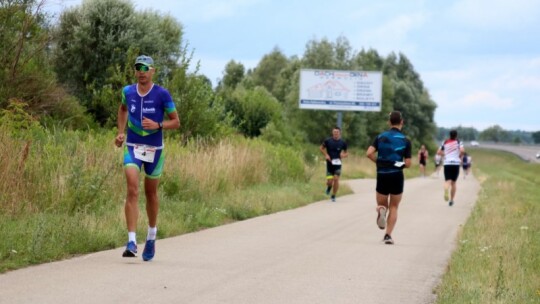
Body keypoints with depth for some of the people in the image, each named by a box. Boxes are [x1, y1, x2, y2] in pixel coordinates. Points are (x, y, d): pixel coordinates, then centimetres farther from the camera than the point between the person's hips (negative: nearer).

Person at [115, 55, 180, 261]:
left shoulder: (162, 94, -8)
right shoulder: (128, 91, 1)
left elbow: (175, 122, -3)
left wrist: (158, 125, -21)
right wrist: (121, 132, 13)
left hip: (154, 149, -1)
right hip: (132, 147, 1)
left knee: (150, 193, 13)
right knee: (132, 191, -15)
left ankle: (152, 235, 36)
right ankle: (131, 241, -20)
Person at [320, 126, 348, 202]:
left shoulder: (343, 143, -1)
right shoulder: (328, 141, -4)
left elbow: (346, 153, 12)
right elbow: (321, 148, 11)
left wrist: (344, 155, -12)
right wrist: (326, 155, -5)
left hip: (337, 164, 0)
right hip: (329, 163, 0)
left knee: (336, 179, -11)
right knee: (329, 181, -7)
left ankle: (333, 196, 5)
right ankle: (329, 187, 32)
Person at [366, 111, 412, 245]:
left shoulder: (380, 137, 3)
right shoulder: (405, 141, -1)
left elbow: (369, 153, -9)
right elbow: (408, 164, -2)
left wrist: (379, 162, 8)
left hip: (382, 175, 1)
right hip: (397, 176, -1)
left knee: (382, 204, 16)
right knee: (394, 207, 12)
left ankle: (381, 210, -22)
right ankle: (388, 235, 1)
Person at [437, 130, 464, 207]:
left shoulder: (445, 142, 11)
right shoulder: (458, 142, 2)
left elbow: (439, 152, 14)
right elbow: (462, 150, -14)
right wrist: (460, 156, 4)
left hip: (447, 163, 1)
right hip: (456, 163, -1)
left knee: (447, 181, -6)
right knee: (454, 182, 13)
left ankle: (446, 191, -41)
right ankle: (451, 200, 16)